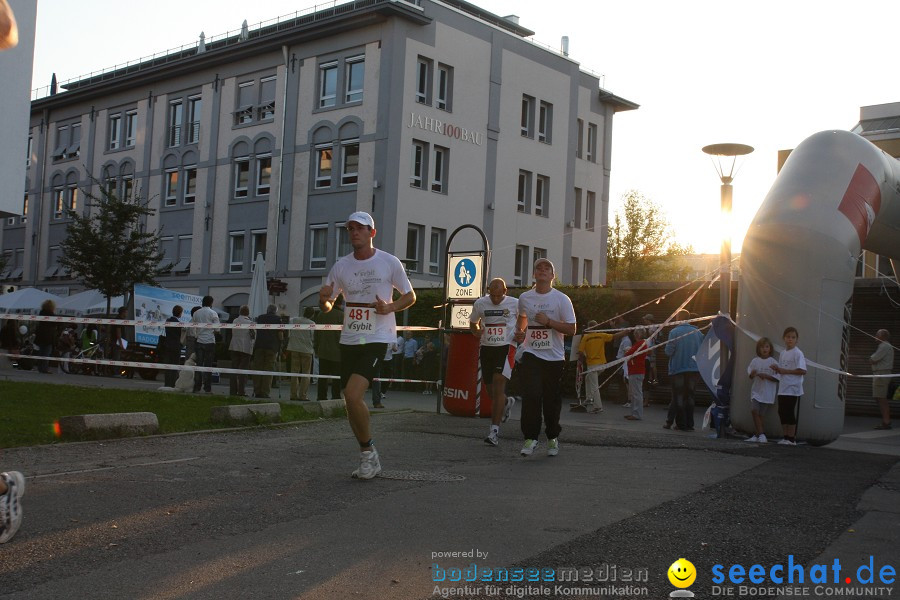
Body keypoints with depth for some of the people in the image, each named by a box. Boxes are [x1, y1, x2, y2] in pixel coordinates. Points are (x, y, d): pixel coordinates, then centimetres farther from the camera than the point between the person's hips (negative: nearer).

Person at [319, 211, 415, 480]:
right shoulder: (341, 266, 7)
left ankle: (367, 451, 0)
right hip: (349, 340, 5)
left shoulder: (389, 263, -4)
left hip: (377, 339, -5)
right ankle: (368, 458, 24)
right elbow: (326, 305, 13)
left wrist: (390, 307, -14)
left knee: (353, 395, -21)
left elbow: (410, 296, 6)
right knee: (351, 400, 8)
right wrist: (323, 299, -11)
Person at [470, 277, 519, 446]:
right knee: (491, 388, 10)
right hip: (486, 347, 4)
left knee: (499, 383, -17)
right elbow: (473, 322, 19)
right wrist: (477, 332, 0)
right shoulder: (480, 303, 2)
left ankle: (494, 430, -16)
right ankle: (507, 402, 47)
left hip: (506, 347, -4)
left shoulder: (514, 303, -4)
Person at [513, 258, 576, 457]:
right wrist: (519, 332, 9)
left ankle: (553, 438, 23)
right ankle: (530, 437, -7)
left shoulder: (562, 299, -3)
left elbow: (571, 329, -7)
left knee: (552, 400, 5)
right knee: (531, 396, -15)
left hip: (554, 357, -1)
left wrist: (548, 322, -18)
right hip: (531, 355, 1)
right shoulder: (525, 298, 7)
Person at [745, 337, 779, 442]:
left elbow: (777, 378, -4)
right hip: (756, 390, 2)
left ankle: (757, 435, 11)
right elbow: (750, 376, 10)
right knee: (754, 410, -14)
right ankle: (761, 434, -5)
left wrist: (765, 376, -17)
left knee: (761, 414, 1)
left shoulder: (773, 362, -3)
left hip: (768, 393, -2)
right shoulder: (755, 361, 6)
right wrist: (753, 374, -13)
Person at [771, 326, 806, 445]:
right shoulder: (783, 353, 12)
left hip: (793, 389, -7)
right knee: (782, 413, 9)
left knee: (791, 414, -3)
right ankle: (786, 437, 19)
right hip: (783, 389, 7)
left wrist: (785, 371, -19)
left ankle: (792, 438, 5)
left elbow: (803, 371, -18)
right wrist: (777, 369, -3)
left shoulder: (798, 353, -10)